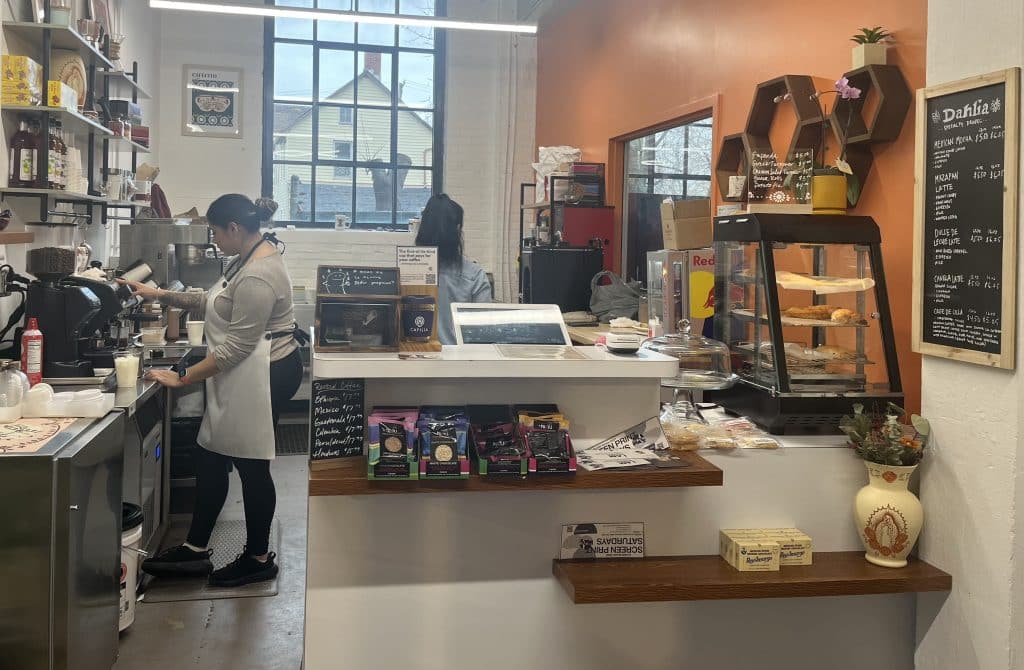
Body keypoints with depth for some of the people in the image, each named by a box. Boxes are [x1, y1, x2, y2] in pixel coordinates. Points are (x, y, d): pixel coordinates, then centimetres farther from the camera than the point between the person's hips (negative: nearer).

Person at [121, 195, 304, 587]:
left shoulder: (257, 276, -23)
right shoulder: (251, 256, 11)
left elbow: (236, 347, -23)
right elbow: (213, 303, 20)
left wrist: (182, 379, -18)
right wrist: (161, 296, 13)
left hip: (263, 376, -11)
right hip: (249, 375, 11)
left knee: (251, 466, 3)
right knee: (211, 459, 13)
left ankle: (258, 559, 19)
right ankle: (196, 551, 23)